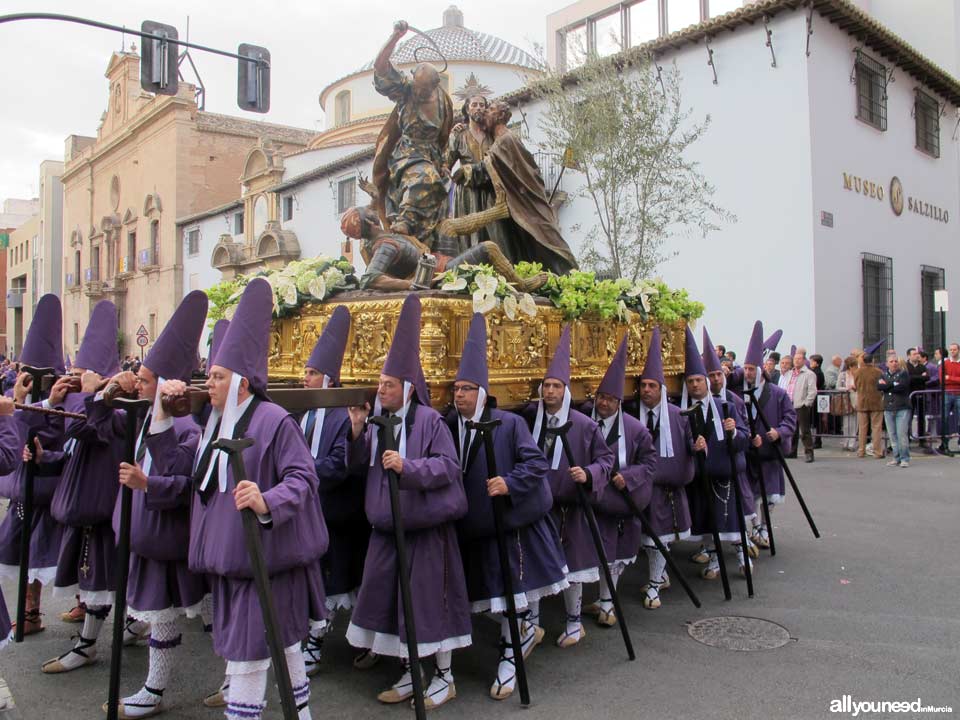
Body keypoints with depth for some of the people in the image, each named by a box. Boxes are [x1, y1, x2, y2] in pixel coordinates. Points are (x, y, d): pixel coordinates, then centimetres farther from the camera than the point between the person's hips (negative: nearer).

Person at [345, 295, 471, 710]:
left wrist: (408, 466, -28)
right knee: (388, 600, 12)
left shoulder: (429, 420, -11)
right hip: (386, 528, 7)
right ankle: (408, 674, 30)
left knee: (430, 600, 2)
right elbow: (358, 465, 8)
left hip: (426, 528, -6)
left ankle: (444, 677, 22)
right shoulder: (377, 422, 7)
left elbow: (449, 466, -15)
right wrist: (356, 432, -8)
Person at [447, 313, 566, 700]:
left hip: (511, 522, -5)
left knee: (512, 590, 0)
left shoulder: (509, 423, -11)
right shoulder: (448, 426, 1)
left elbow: (537, 461, -13)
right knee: (496, 589, 16)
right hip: (475, 526, 5)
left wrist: (510, 482, -27)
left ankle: (510, 654, 17)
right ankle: (528, 630, 41)